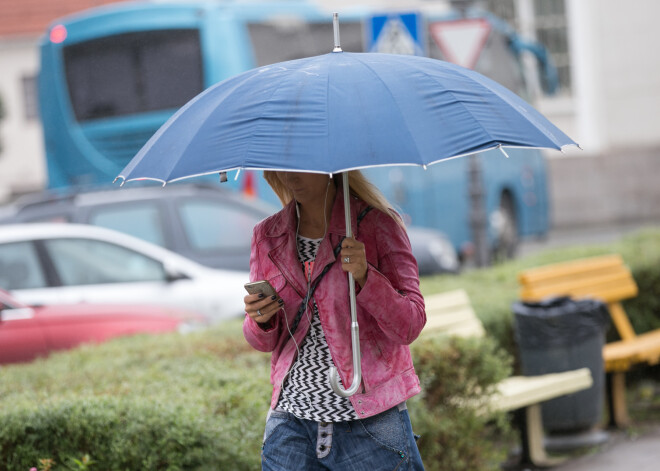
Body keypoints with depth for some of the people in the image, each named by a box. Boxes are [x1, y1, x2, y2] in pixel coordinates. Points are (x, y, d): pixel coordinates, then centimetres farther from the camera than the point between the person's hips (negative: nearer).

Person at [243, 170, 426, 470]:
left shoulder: (376, 224, -2)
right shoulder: (267, 236, 9)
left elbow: (410, 326, -7)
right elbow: (263, 343, 14)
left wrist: (364, 277, -22)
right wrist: (261, 321, -8)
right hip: (291, 421, 3)